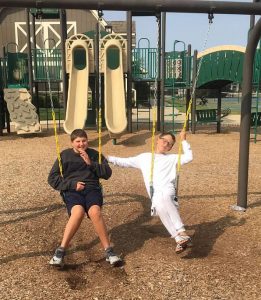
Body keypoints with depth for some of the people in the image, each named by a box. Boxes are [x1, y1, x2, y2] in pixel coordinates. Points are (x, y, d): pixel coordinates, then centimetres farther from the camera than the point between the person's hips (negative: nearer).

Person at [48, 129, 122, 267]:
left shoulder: (95, 154, 15)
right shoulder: (64, 155, 12)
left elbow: (107, 173, 6)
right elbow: (52, 178, 7)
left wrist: (90, 163, -7)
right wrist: (72, 184, -7)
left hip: (92, 188, 1)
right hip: (71, 190, -1)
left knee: (95, 211, -33)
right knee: (78, 211, -36)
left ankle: (108, 250, -25)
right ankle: (61, 250, -27)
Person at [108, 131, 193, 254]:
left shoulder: (172, 158, 24)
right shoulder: (144, 157, 27)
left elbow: (188, 157, 11)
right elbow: (125, 162, 28)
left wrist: (183, 141, 12)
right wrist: (106, 158, 21)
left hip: (168, 191, -1)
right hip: (155, 196, 1)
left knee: (162, 199, -39)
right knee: (160, 204, -37)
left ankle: (182, 233, -43)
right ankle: (180, 239, -42)